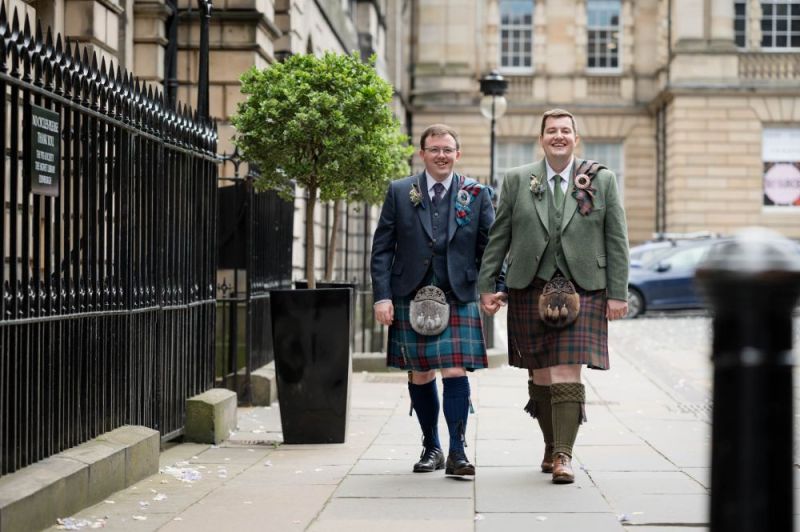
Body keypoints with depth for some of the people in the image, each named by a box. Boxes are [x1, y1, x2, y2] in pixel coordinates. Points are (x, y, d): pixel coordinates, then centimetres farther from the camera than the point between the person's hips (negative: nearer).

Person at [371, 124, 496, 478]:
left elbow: (489, 246, 6)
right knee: (419, 376, 8)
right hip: (410, 298, 1)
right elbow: (382, 248, 4)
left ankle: (457, 452, -2)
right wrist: (382, 296, -5)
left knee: (455, 373, -9)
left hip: (458, 298, -1)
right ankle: (431, 448, 23)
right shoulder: (399, 192, 5)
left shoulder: (477, 194, 5)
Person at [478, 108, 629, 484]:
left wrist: (618, 294, -1)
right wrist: (487, 285, 5)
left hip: (582, 289, -2)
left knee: (567, 373, -12)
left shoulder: (602, 181, 5)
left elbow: (616, 240, 4)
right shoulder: (517, 180, 7)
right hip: (529, 289, 2)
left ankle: (564, 456, -11)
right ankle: (551, 446, 23)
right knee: (540, 375, 7)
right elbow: (498, 236, 9)